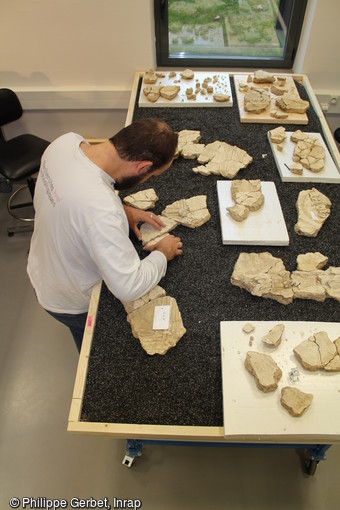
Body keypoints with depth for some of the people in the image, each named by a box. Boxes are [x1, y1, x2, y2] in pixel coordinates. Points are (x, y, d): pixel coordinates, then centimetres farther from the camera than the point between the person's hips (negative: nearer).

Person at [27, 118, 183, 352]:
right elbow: (129, 287, -38)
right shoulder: (103, 212, -47)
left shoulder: (67, 141, -21)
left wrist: (122, 210, -6)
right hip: (72, 304, -7)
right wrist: (162, 254, -20)